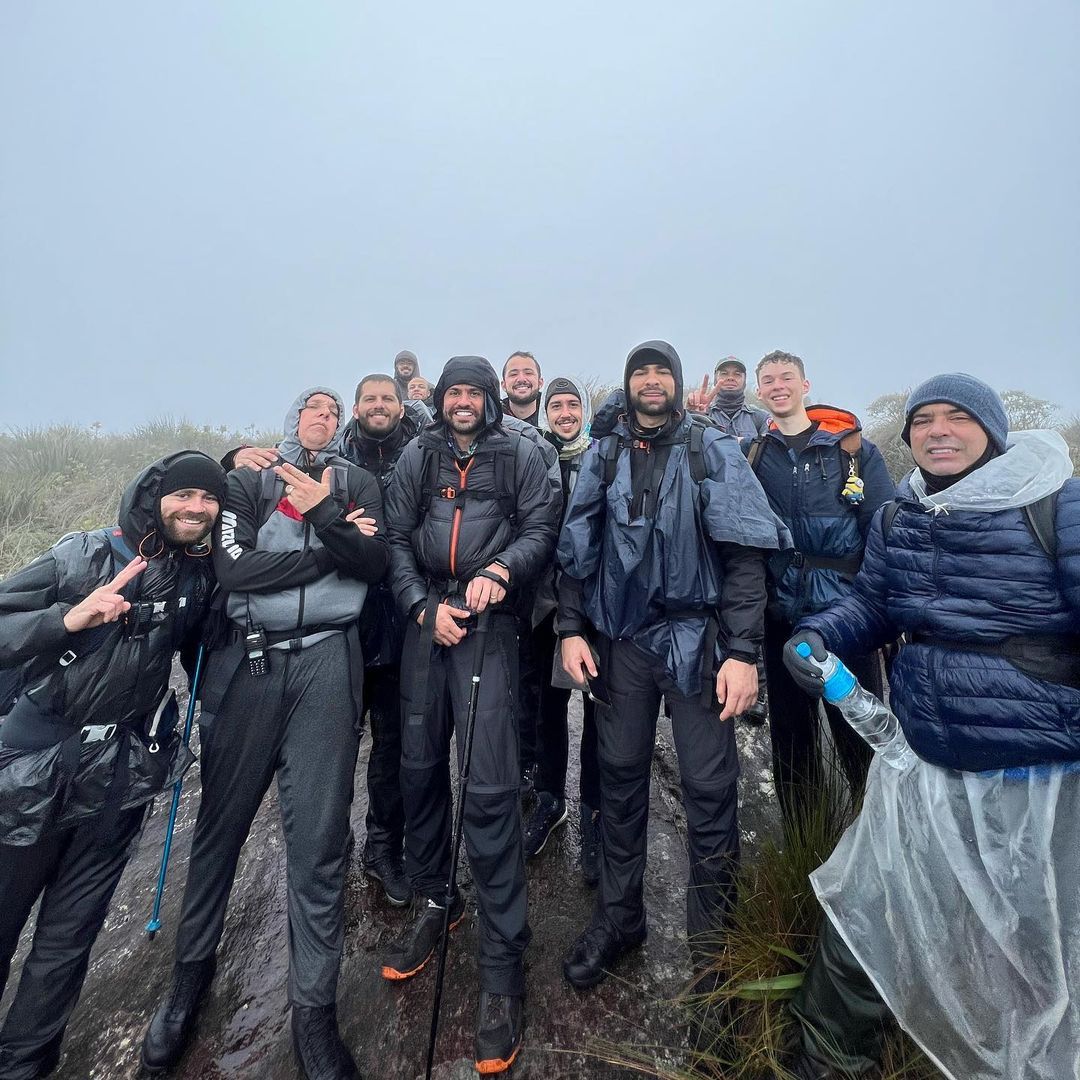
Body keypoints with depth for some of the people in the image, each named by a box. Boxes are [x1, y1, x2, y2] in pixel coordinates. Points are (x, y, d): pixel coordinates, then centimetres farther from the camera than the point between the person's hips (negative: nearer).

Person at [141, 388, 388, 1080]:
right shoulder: (249, 479, 11)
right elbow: (235, 568, -5)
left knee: (318, 836, 2)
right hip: (246, 660, 1)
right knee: (222, 821, 12)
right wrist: (334, 546, -6)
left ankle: (314, 1008, 18)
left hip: (325, 663, 0)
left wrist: (324, 514, -12)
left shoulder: (357, 483, 13)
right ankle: (193, 971, 37)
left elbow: (376, 565, -1)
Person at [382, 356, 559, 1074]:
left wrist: (501, 569, -19)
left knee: (490, 787, -7)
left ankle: (503, 967, 8)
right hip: (426, 620, 4)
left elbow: (542, 528, 0)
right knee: (421, 765, 12)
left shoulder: (520, 453, 8)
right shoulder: (418, 456, 14)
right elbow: (396, 538, 9)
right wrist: (425, 607, -4)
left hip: (489, 623, -3)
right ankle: (433, 901, 36)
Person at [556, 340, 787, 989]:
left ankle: (713, 934, 28)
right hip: (621, 638, 3)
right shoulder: (603, 458, 10)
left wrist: (743, 652, -13)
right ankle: (619, 917, 33)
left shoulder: (713, 452, 1)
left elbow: (744, 555, -6)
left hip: (696, 637, -2)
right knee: (621, 776, 13)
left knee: (709, 788, 5)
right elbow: (577, 550, 9)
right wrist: (572, 628, 0)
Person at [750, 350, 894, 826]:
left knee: (860, 734, 6)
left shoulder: (852, 445, 2)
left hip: (846, 608, -2)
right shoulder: (753, 454, 7)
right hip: (782, 612, 2)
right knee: (790, 735, 13)